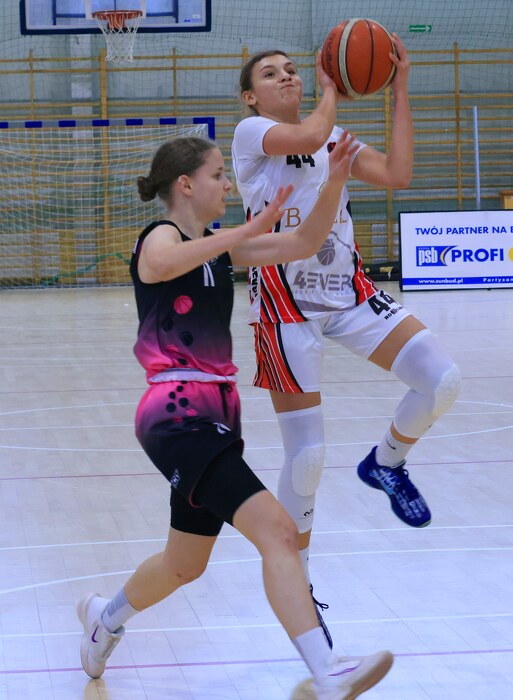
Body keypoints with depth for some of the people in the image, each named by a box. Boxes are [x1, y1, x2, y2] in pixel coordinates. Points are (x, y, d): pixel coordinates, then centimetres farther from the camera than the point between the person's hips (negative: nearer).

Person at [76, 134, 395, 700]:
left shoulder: (221, 248, 15)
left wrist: (335, 182, -2)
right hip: (176, 416, -9)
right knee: (277, 531, -23)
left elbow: (305, 243, 12)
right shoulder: (160, 236, -8)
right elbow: (163, 263, -34)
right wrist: (254, 228, -40)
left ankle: (106, 617, 47)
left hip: (216, 416, 9)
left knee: (186, 564, 21)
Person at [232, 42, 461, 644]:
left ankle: (386, 464, 15)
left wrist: (400, 89, -5)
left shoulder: (335, 139, 11)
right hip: (287, 305, -5)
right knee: (306, 455, -4)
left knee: (441, 380, -16)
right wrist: (332, 90, -9)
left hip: (348, 294, 5)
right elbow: (308, 137, -28)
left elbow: (396, 174, -5)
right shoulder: (251, 132, -6)